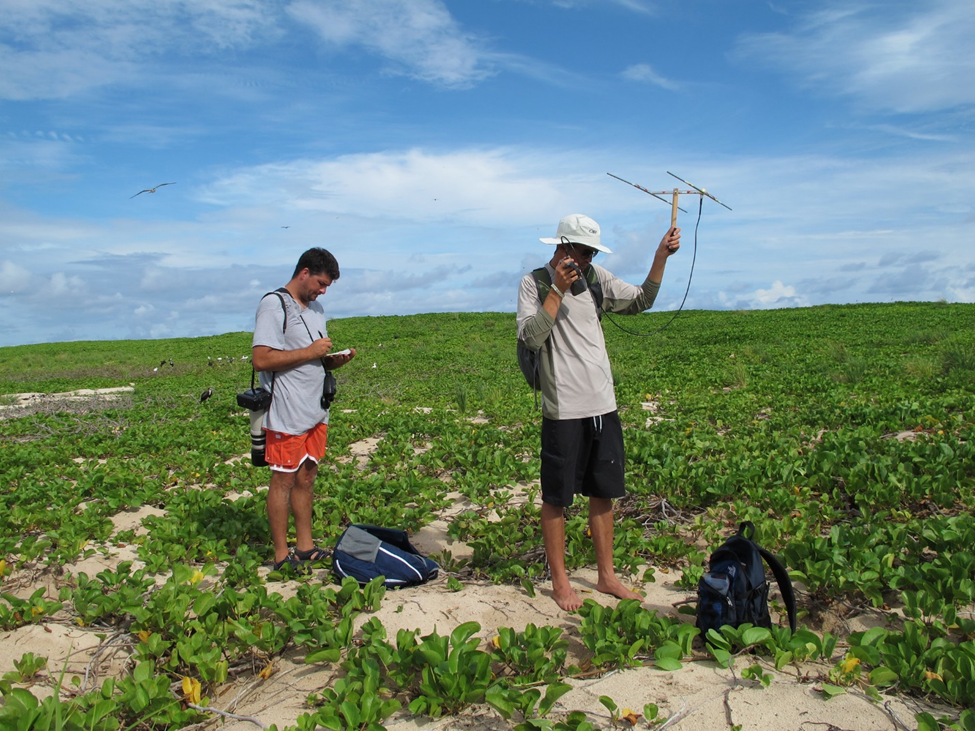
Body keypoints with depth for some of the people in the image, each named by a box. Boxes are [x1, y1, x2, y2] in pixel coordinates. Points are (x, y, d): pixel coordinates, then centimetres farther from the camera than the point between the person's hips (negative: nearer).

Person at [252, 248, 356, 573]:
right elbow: (261, 359, -19)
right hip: (287, 415, -8)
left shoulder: (316, 308, 17)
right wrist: (310, 352, -17)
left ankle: (305, 547, 23)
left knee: (306, 478, 13)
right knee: (284, 480, 0)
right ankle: (281, 556, 9)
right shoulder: (274, 305, -10)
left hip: (317, 411, 8)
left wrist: (335, 360, 2)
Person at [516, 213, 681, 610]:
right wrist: (558, 289, -19)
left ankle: (607, 576, 28)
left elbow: (640, 301, 13)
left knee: (604, 492, 14)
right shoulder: (534, 283, -5)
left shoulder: (596, 278, 9)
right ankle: (560, 582, 20)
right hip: (563, 410, -5)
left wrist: (660, 258, 3)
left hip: (603, 405, 6)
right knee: (556, 498, 5)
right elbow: (531, 336, -16)